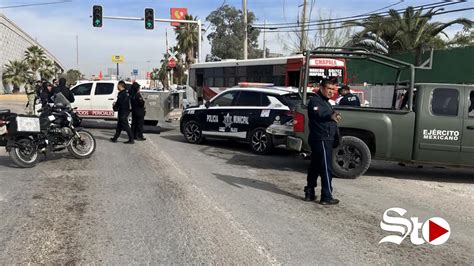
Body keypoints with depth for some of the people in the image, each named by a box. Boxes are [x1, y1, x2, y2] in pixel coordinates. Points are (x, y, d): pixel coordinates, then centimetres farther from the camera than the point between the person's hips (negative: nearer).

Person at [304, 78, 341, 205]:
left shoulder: (325, 101, 21)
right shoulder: (315, 101, -11)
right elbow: (317, 115, -32)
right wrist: (330, 116, -49)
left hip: (323, 140, 10)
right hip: (322, 140, -10)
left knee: (315, 167, 12)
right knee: (326, 169, -7)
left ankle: (309, 193, 19)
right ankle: (327, 197, -3)